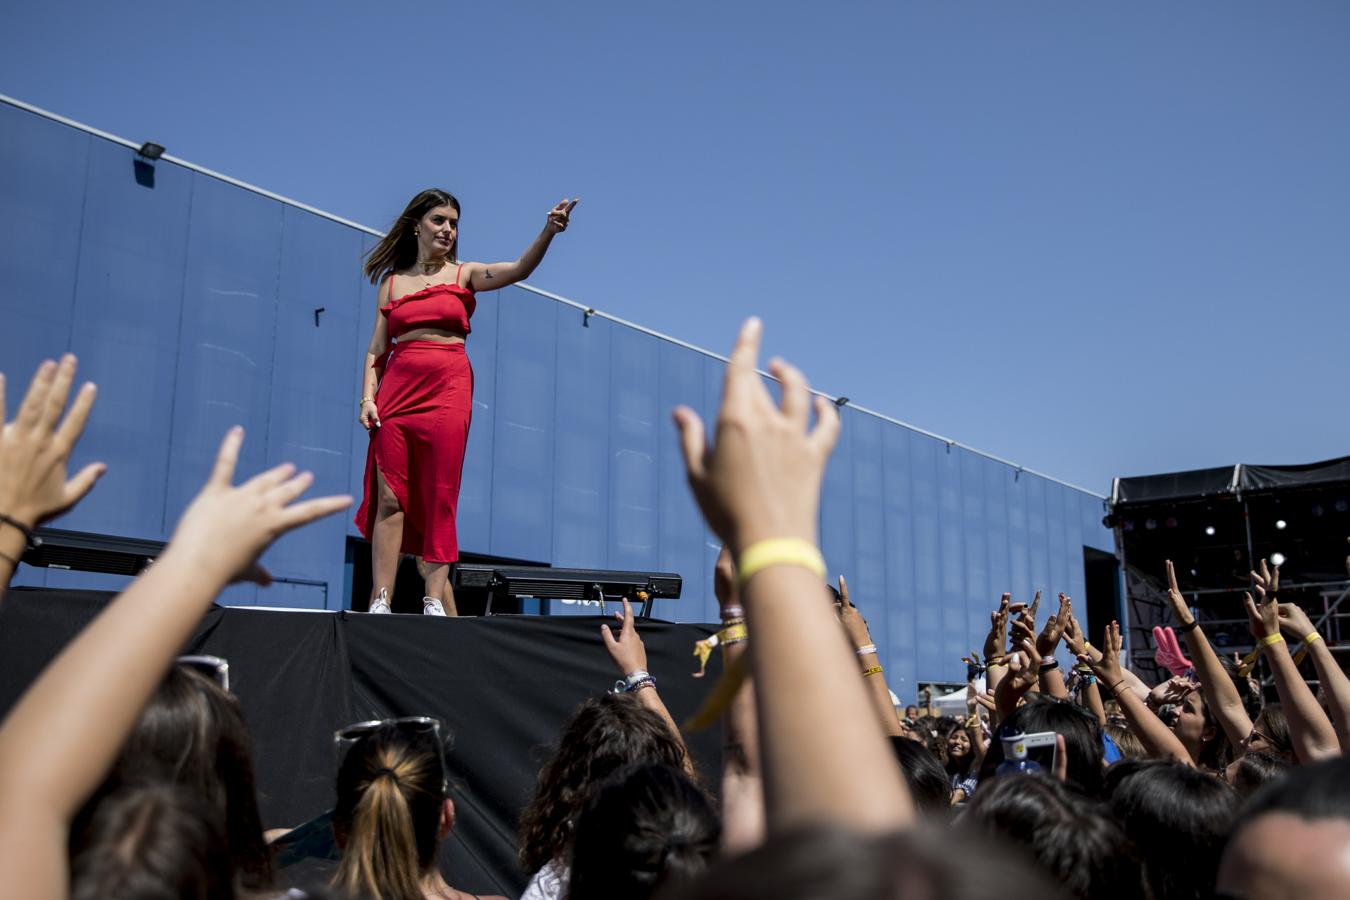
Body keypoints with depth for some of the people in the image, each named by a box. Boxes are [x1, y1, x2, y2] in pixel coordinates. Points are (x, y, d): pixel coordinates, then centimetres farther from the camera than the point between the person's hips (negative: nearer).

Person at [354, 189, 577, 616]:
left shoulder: (464, 275, 11)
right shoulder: (391, 282, 15)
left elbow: (519, 269, -7)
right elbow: (376, 350, 12)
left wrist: (548, 232, -24)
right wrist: (367, 398, -2)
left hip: (448, 392, -1)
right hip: (397, 390, 1)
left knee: (440, 500, -4)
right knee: (389, 499, -4)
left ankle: (436, 601, -4)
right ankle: (380, 602, -4)